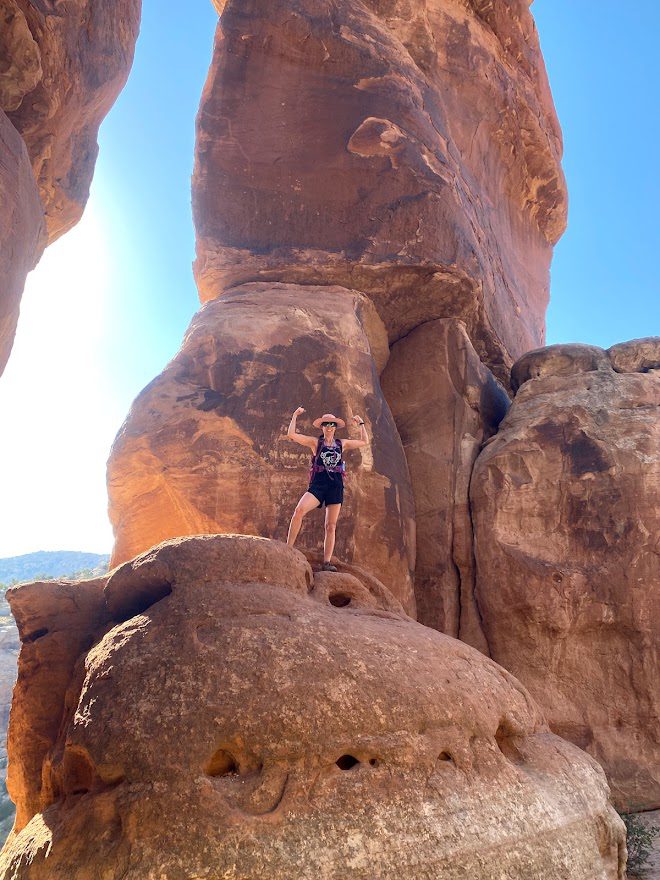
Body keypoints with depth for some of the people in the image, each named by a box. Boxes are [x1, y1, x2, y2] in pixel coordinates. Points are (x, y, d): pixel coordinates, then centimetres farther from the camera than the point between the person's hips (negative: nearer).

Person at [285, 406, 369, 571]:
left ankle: (327, 562, 3)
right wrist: (295, 416, 1)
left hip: (336, 486, 3)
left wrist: (361, 424, 23)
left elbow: (365, 442, 25)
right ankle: (288, 548, -21)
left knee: (331, 526, 0)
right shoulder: (315, 442, 7)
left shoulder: (342, 444, 15)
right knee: (299, 510, -28)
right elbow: (291, 435, 0)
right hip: (317, 485, -3)